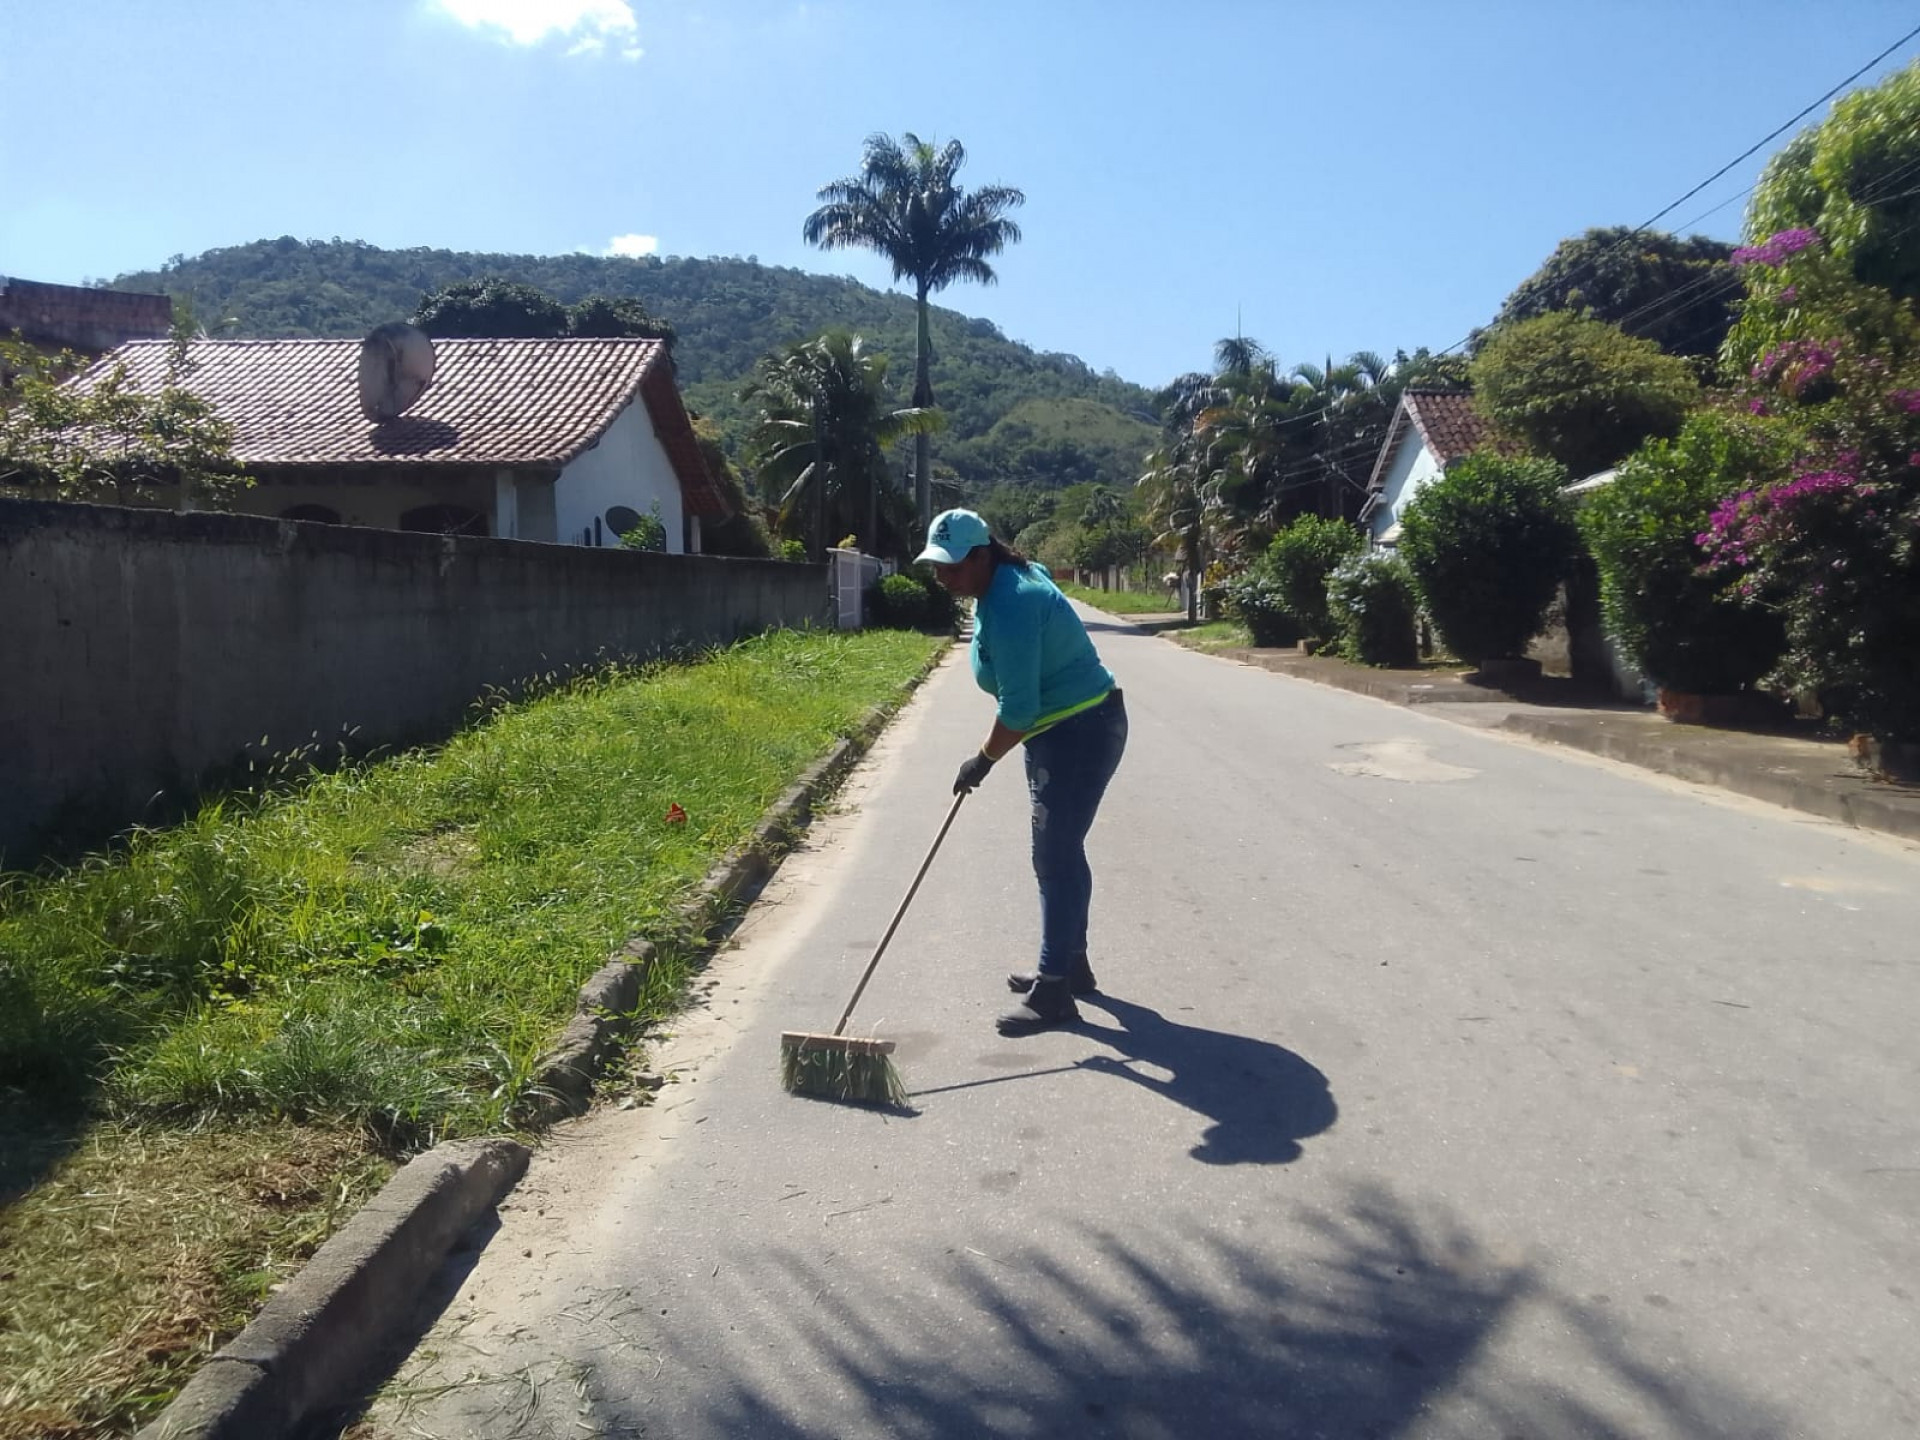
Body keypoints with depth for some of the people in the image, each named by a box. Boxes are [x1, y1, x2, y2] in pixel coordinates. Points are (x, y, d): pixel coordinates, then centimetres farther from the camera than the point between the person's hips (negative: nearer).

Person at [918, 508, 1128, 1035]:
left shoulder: (1009, 607, -26)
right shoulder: (1010, 578, 6)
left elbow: (1018, 710, -27)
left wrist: (984, 760, -13)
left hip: (1079, 735, -11)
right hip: (1062, 730, 11)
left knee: (1056, 858, -8)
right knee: (1060, 852, 18)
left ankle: (1053, 992, -2)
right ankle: (1070, 963, 31)